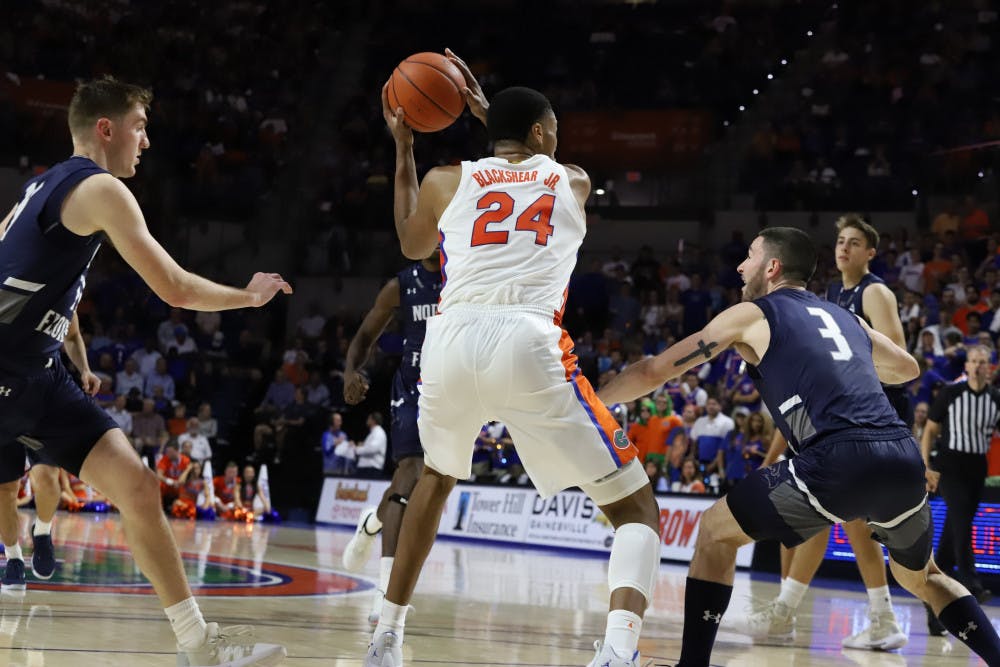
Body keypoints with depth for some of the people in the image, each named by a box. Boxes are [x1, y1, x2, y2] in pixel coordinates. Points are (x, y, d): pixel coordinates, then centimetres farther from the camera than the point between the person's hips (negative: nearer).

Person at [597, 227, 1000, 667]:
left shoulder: (752, 315, 14)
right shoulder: (845, 317, 29)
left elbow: (653, 371, 17)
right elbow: (908, 369, 46)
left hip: (841, 461, -6)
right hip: (905, 459, 6)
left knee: (716, 531, 14)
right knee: (923, 579, 31)